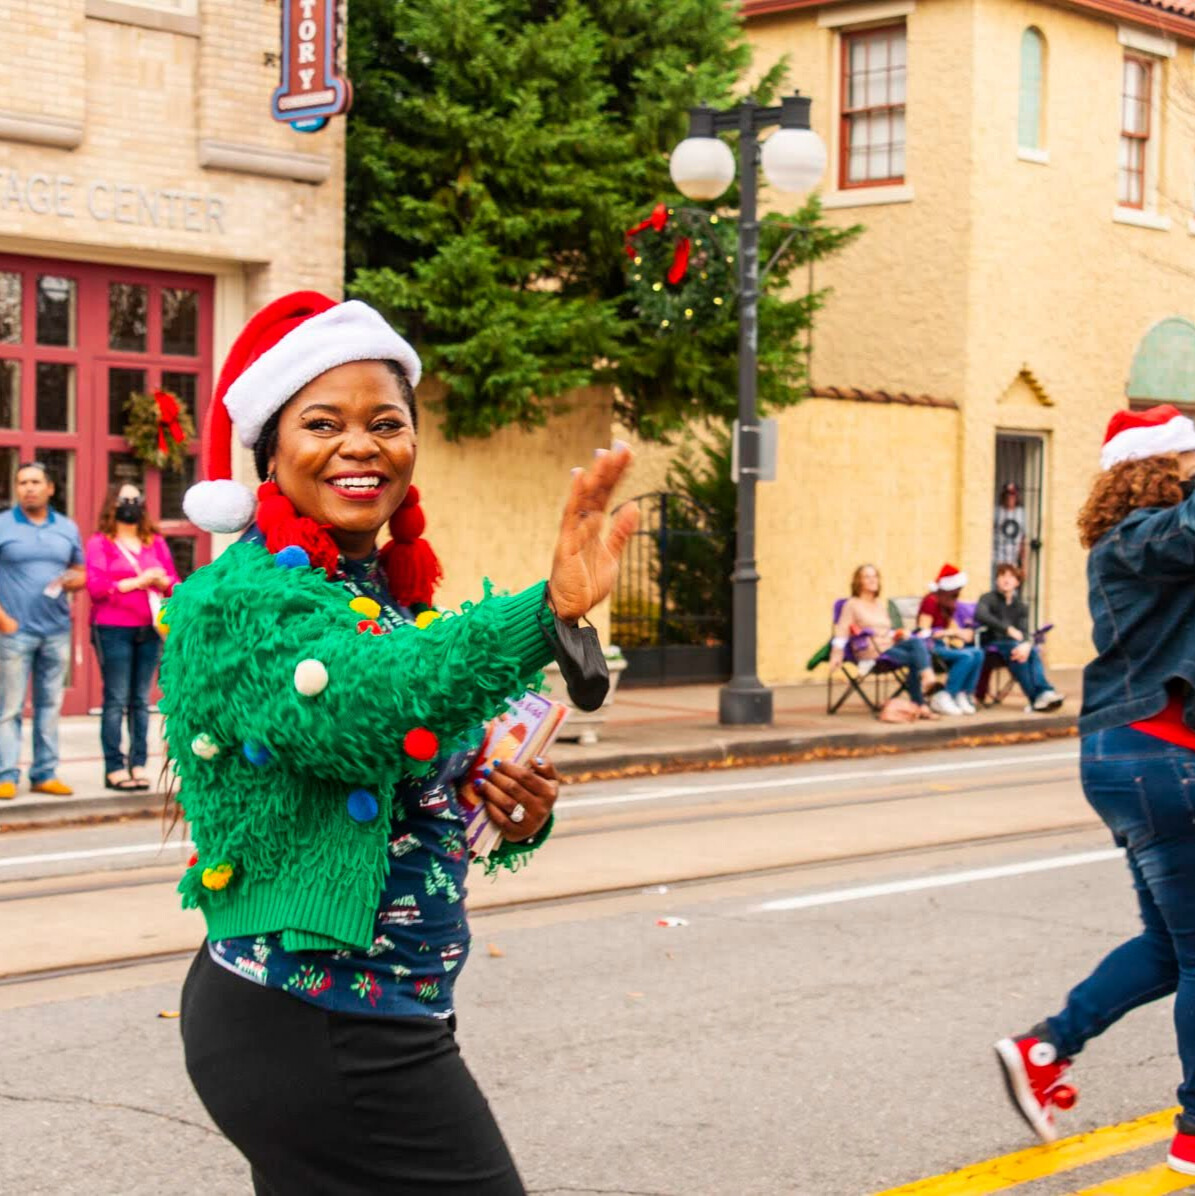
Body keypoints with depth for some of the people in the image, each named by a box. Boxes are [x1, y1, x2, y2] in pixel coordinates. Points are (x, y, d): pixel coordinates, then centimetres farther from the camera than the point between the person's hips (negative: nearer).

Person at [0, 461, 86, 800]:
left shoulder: (67, 528, 12)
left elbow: (80, 573, 18)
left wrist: (74, 581, -6)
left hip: (57, 631, 4)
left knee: (50, 705, 7)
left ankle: (45, 774, 13)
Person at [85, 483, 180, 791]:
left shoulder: (156, 543, 16)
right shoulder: (100, 543, 4)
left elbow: (174, 584, 14)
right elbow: (96, 587, -7)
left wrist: (162, 581, -8)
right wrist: (137, 581, -10)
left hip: (150, 629, 4)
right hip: (113, 630, -4)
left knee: (141, 700, 4)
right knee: (116, 700, -5)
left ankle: (138, 765, 7)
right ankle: (114, 768, -3)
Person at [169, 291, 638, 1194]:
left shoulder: (393, 595, 11)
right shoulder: (237, 601, -16)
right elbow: (359, 711, -37)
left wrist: (515, 812, -2)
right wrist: (547, 613, -49)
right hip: (319, 1040, -9)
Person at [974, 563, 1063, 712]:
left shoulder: (1021, 606, 16)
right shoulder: (989, 598, 3)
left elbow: (1024, 631, -2)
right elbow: (980, 615, -22)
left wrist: (1026, 644, -28)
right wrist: (1008, 629, -28)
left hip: (1013, 644, 4)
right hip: (990, 643, -4)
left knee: (1033, 650, -28)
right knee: (1014, 647, -34)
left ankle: (1044, 692, -46)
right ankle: (1036, 697, -40)